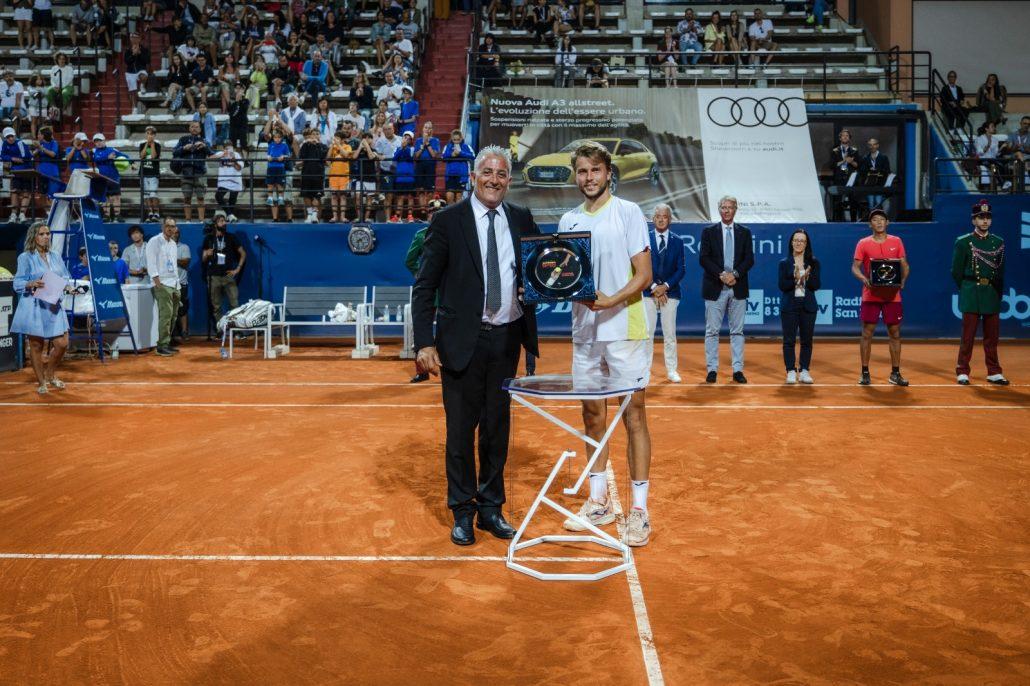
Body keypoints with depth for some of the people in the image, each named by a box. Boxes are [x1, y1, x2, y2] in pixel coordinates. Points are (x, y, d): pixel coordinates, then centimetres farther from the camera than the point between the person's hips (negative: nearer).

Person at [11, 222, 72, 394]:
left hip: (54, 306, 4)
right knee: (36, 346, 2)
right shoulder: (25, 258, -1)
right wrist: (32, 284, -24)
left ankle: (49, 374, 24)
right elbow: (18, 284, -5)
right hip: (34, 307, -4)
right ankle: (41, 383, 15)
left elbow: (66, 279, 16)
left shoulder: (55, 257, 13)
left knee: (62, 343, -1)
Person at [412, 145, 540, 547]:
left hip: (507, 338, 4)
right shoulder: (447, 220, -3)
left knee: (497, 426, 12)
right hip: (463, 340, -3)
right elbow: (424, 287, -5)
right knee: (461, 429, 4)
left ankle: (490, 508, 26)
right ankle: (462, 512, 19)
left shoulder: (522, 220, 8)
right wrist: (424, 343, -13)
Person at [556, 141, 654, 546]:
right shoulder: (568, 221, 12)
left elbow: (643, 275, -8)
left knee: (634, 414, -2)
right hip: (585, 331, 5)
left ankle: (639, 510, 4)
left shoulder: (628, 213, -3)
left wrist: (610, 301, -23)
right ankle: (599, 502, 22)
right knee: (592, 415, 10)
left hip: (625, 329, -5)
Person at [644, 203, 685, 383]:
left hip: (670, 292, 1)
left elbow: (681, 270, 4)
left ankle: (672, 370, 10)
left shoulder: (677, 241, 7)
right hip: (648, 292, -1)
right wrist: (654, 287, -10)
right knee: (647, 333, -2)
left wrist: (665, 286, -9)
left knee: (670, 333, 4)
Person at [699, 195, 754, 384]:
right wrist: (721, 274, -15)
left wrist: (735, 274, -13)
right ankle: (712, 370, 5)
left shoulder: (745, 232, 9)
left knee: (737, 331, 4)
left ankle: (738, 370, 8)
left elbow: (749, 259, 3)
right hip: (715, 288, -1)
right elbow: (703, 258, -4)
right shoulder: (709, 232, 5)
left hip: (738, 288, 2)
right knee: (712, 331, 0)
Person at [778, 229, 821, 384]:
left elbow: (816, 285, -1)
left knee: (807, 340, 4)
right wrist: (795, 279, -21)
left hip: (808, 306, 1)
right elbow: (782, 286, -6)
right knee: (789, 340, -2)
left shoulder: (813, 263, 5)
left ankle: (804, 371, 12)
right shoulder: (784, 263, 3)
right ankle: (791, 372, 4)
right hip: (789, 306, -1)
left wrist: (807, 277, -19)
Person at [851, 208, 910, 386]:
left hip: (892, 295, 2)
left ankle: (895, 373, 12)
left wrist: (902, 280, -10)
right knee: (867, 333, 0)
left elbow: (904, 265, 10)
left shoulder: (896, 241, 8)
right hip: (871, 295, -2)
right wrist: (864, 280, -19)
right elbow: (855, 267, 0)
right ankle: (865, 373, 8)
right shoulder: (863, 243, 2)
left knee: (895, 333, 4)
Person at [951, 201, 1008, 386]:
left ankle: (994, 372, 13)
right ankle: (962, 372, 5)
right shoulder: (963, 242, 0)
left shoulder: (998, 242, 11)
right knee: (968, 336, -2)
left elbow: (1001, 272, 14)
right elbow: (956, 272, 3)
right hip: (971, 295, -3)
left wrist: (998, 293, 9)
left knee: (992, 336, 6)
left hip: (992, 294, 3)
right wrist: (967, 290, 6)